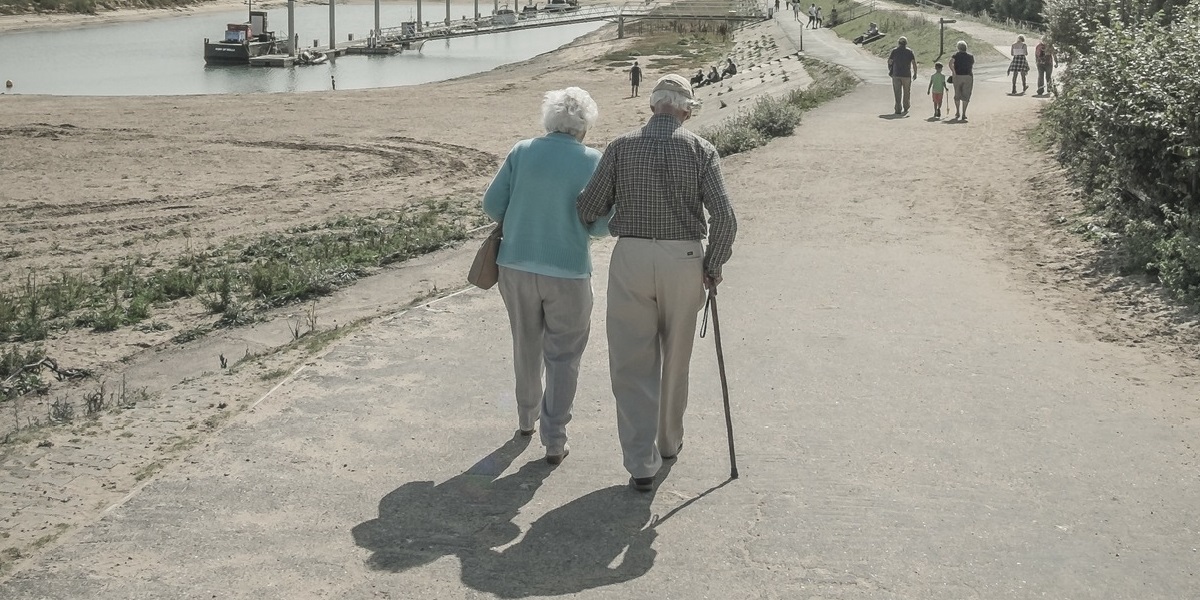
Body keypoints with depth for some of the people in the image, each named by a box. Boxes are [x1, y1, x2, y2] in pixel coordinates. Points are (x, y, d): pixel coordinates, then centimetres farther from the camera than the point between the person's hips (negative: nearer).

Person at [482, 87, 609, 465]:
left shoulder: (522, 151, -2)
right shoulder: (593, 161, -8)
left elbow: (492, 204, -1)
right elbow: (602, 224, -8)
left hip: (516, 266, 3)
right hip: (568, 271, -3)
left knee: (526, 346, 22)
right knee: (563, 357, 9)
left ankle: (527, 417, 40)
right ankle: (554, 441, 9)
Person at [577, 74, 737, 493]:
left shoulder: (622, 147, 0)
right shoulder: (700, 150, -2)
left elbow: (588, 210, -2)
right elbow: (725, 217, -9)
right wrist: (713, 266, 3)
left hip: (631, 259, -1)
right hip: (684, 260, 1)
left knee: (632, 363, 4)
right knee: (675, 359, 18)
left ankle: (641, 463, -2)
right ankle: (668, 442, 35)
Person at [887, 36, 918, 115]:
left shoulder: (894, 51, 1)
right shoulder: (910, 52, 0)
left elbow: (889, 62, 4)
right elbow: (914, 63, -5)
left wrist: (889, 70, 20)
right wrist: (915, 73, 2)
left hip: (896, 75, 0)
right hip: (907, 75, 0)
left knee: (897, 93, 4)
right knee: (906, 92, 14)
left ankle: (898, 109, 0)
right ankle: (905, 109, 19)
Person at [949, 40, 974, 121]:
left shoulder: (956, 55, -1)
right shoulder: (970, 56, 7)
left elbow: (950, 63, -19)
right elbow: (972, 67, 13)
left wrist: (953, 72, -11)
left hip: (957, 76, -1)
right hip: (968, 77, 1)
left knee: (957, 95, 14)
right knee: (966, 96, 1)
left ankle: (957, 112, 21)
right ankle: (963, 114, -5)